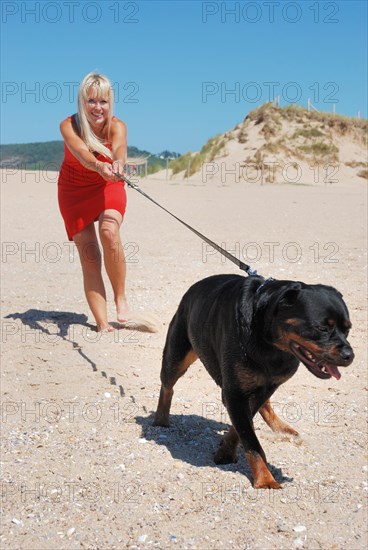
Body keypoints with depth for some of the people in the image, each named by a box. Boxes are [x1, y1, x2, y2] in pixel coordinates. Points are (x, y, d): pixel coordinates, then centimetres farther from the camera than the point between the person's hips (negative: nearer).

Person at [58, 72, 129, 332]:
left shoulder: (117, 126, -18)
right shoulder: (69, 125, -20)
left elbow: (120, 147, -41)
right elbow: (81, 152, -40)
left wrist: (118, 163, -65)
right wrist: (100, 166, -62)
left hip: (109, 187, 0)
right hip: (74, 191, 0)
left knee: (109, 232, -29)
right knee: (88, 253, -8)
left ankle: (120, 296, -8)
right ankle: (102, 323, -6)